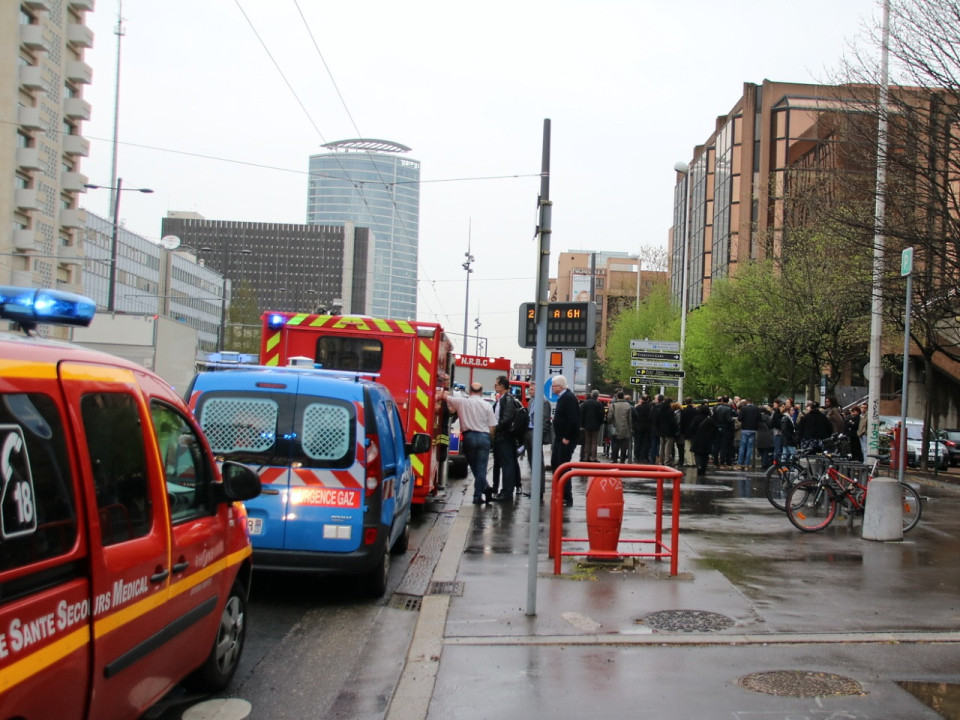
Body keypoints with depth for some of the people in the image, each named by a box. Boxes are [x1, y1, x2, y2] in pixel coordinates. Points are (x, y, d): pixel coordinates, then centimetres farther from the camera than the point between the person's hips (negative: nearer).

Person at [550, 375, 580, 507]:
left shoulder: (569, 398, -17)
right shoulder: (562, 397, 14)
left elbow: (573, 419, -25)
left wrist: (567, 438, -22)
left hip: (566, 439, -10)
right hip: (560, 437, 10)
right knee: (555, 464, 14)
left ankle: (567, 498, -1)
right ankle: (560, 494, 23)